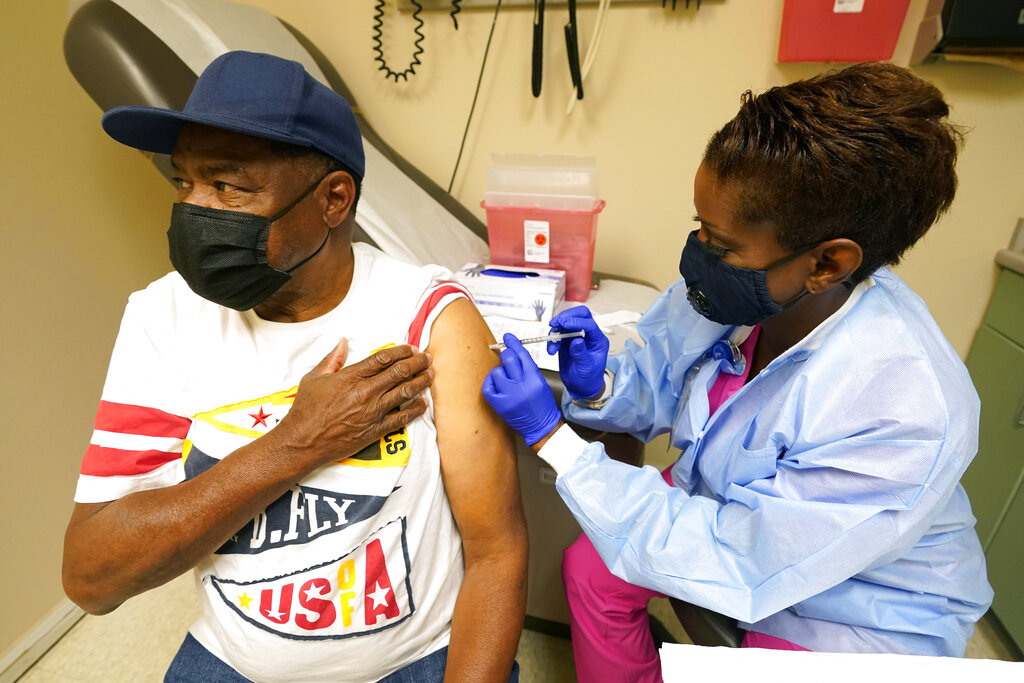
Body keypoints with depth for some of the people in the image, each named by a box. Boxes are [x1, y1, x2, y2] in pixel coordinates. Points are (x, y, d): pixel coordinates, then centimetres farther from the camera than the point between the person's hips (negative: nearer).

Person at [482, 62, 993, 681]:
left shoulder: (905, 421, -37)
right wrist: (600, 387, -27)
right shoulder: (731, 288, -20)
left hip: (860, 607, -4)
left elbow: (729, 564, -33)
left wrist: (551, 435, -36)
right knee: (589, 569, -4)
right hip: (726, 503, 5)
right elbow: (655, 390, -3)